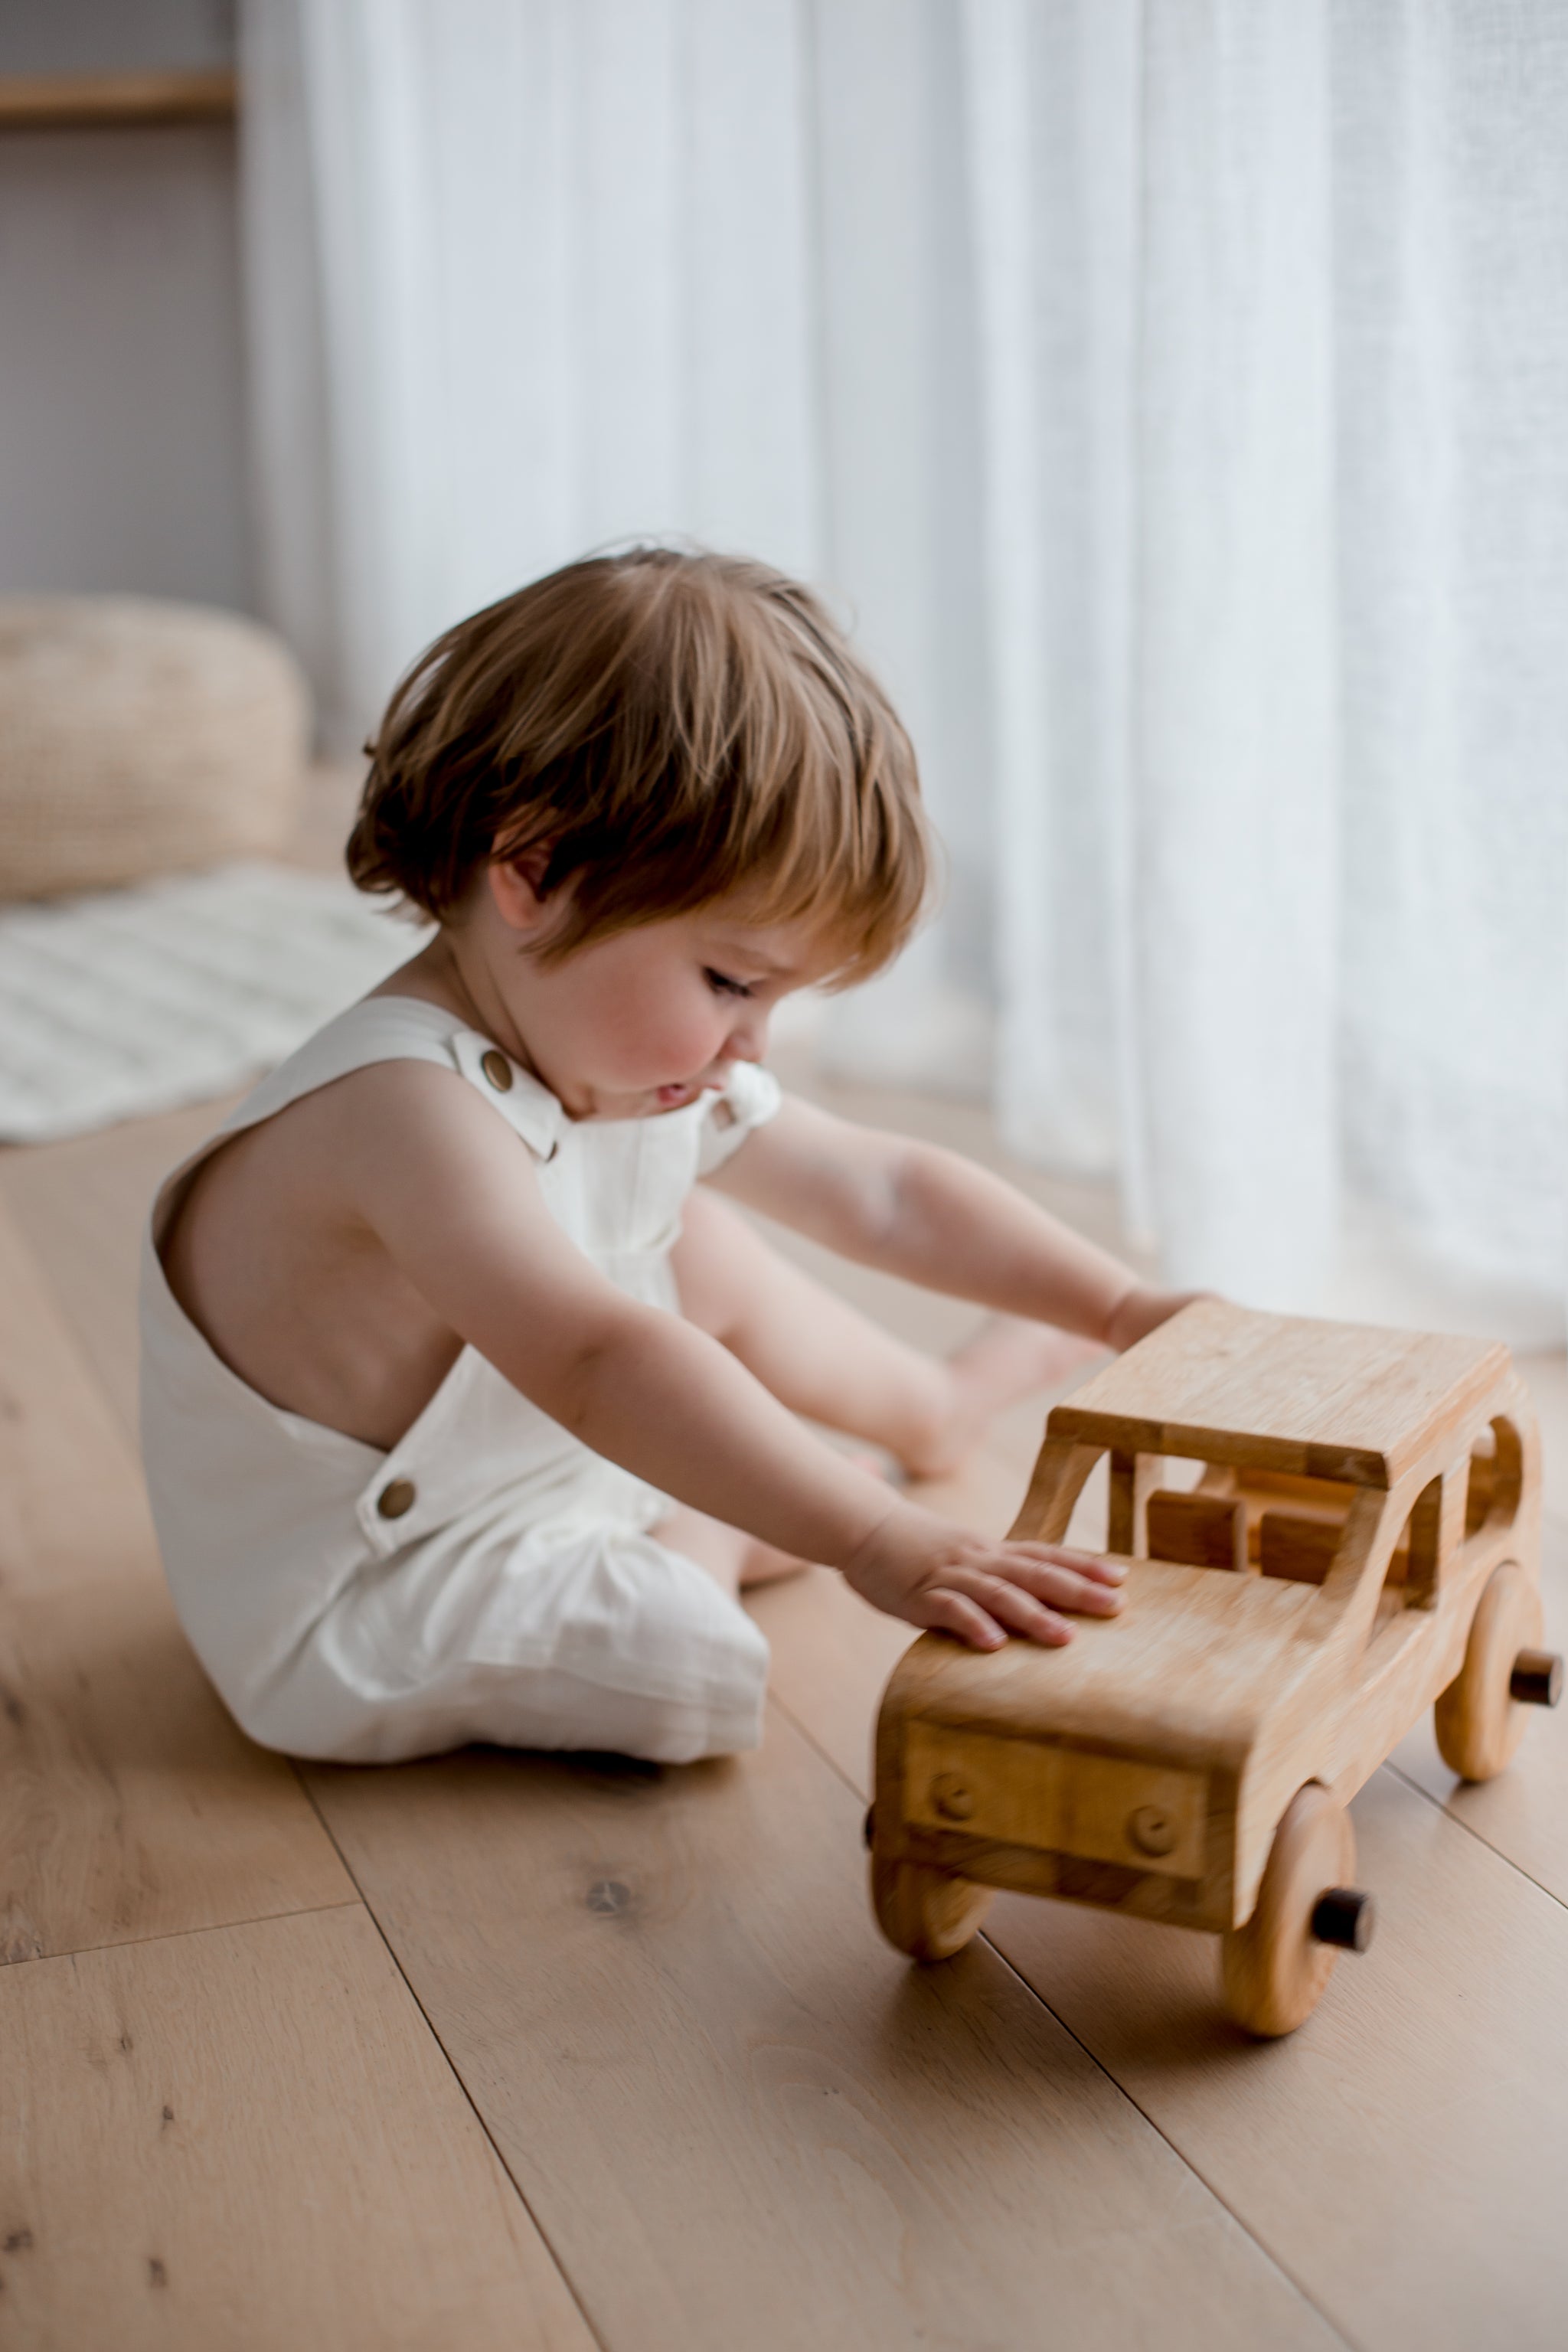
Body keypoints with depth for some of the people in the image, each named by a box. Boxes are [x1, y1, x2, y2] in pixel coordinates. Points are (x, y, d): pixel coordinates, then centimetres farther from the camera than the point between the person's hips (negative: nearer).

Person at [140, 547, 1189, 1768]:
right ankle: (704, 1538, 5)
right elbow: (600, 1365, -48)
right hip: (359, 1631, -9)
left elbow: (883, 1189, 4)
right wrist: (876, 1541, -53)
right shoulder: (406, 1107, -35)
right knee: (689, 1647, -29)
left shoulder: (642, 1063, -4)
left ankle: (937, 1404, 38)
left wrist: (1121, 1308, -1)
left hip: (540, 1462, 9)